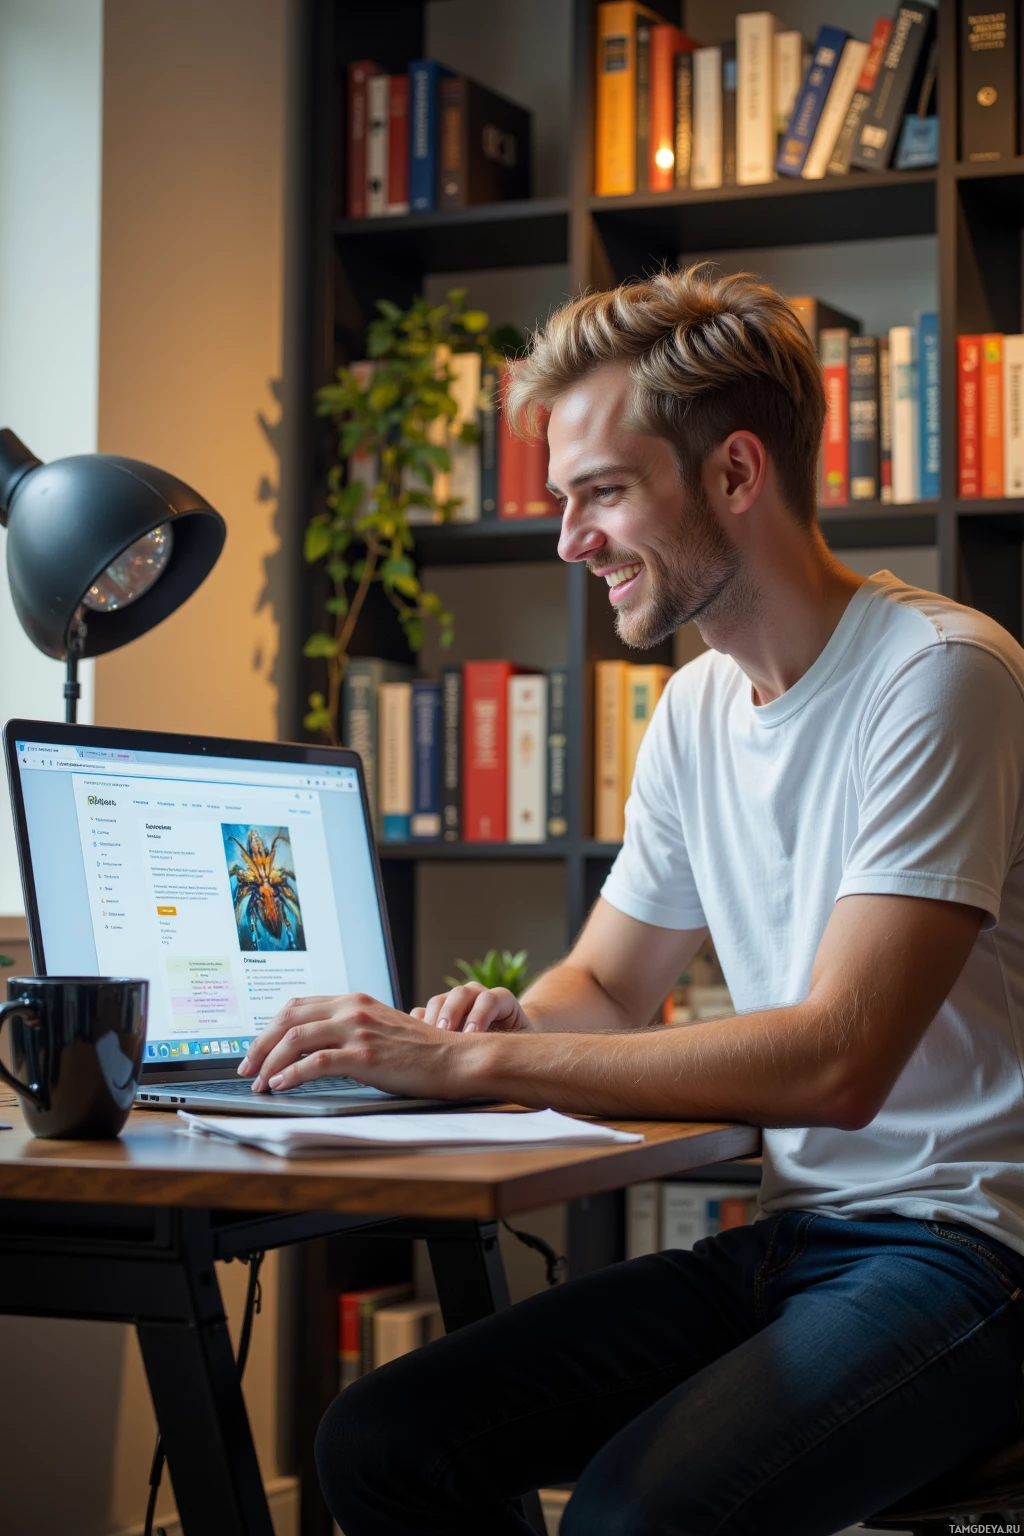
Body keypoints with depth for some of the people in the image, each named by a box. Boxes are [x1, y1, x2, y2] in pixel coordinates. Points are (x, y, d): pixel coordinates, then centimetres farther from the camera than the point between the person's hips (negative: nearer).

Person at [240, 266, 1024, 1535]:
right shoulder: (699, 706, 12)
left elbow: (839, 1063, -24)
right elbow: (607, 987, 22)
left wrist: (473, 1061, -24)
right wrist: (504, 1022, -3)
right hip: (780, 1239, 7)